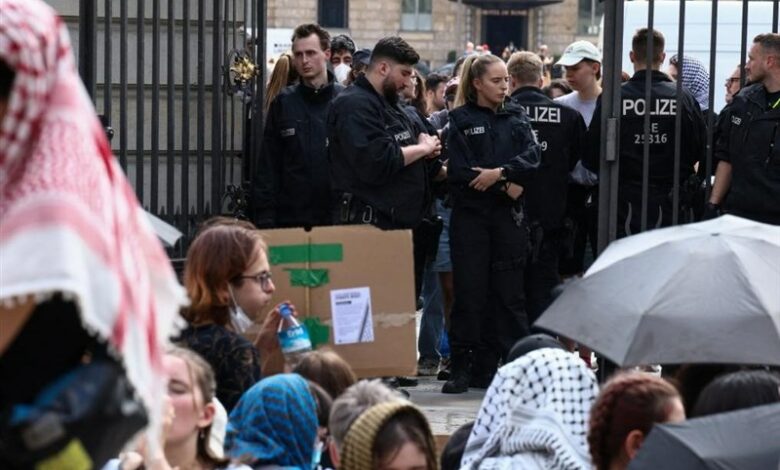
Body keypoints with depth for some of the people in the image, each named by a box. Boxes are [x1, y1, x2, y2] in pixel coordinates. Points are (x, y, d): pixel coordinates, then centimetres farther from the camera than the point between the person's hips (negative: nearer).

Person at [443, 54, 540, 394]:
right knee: (470, 292, -4)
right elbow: (460, 172, -7)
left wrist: (500, 172, -17)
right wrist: (505, 186, -10)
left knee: (508, 290, 1)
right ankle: (461, 367, 1)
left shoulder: (515, 116, 13)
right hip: (471, 214, -3)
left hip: (508, 215, 3)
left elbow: (532, 156, -2)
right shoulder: (462, 119, 3)